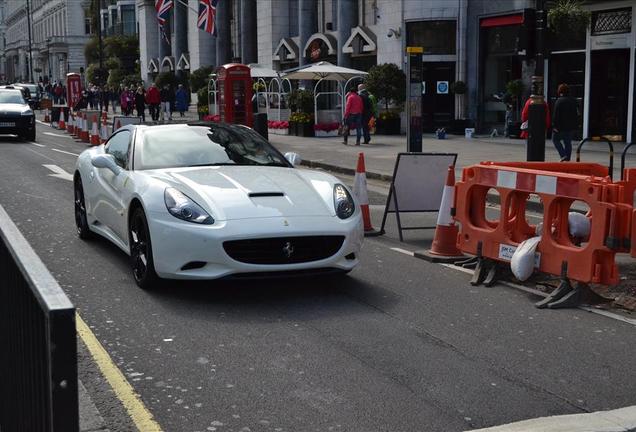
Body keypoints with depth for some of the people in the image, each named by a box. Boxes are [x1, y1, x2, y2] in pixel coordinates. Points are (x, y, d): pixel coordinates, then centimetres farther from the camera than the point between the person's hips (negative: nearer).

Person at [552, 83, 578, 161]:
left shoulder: (559, 101, -13)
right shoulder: (573, 101, 10)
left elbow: (556, 115, -16)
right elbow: (576, 114, 15)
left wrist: (555, 125, -14)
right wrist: (574, 125, 19)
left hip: (560, 126, -6)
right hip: (570, 127, 6)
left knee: (555, 140, 7)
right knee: (568, 143, 11)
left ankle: (563, 155, -7)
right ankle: (567, 158, 12)